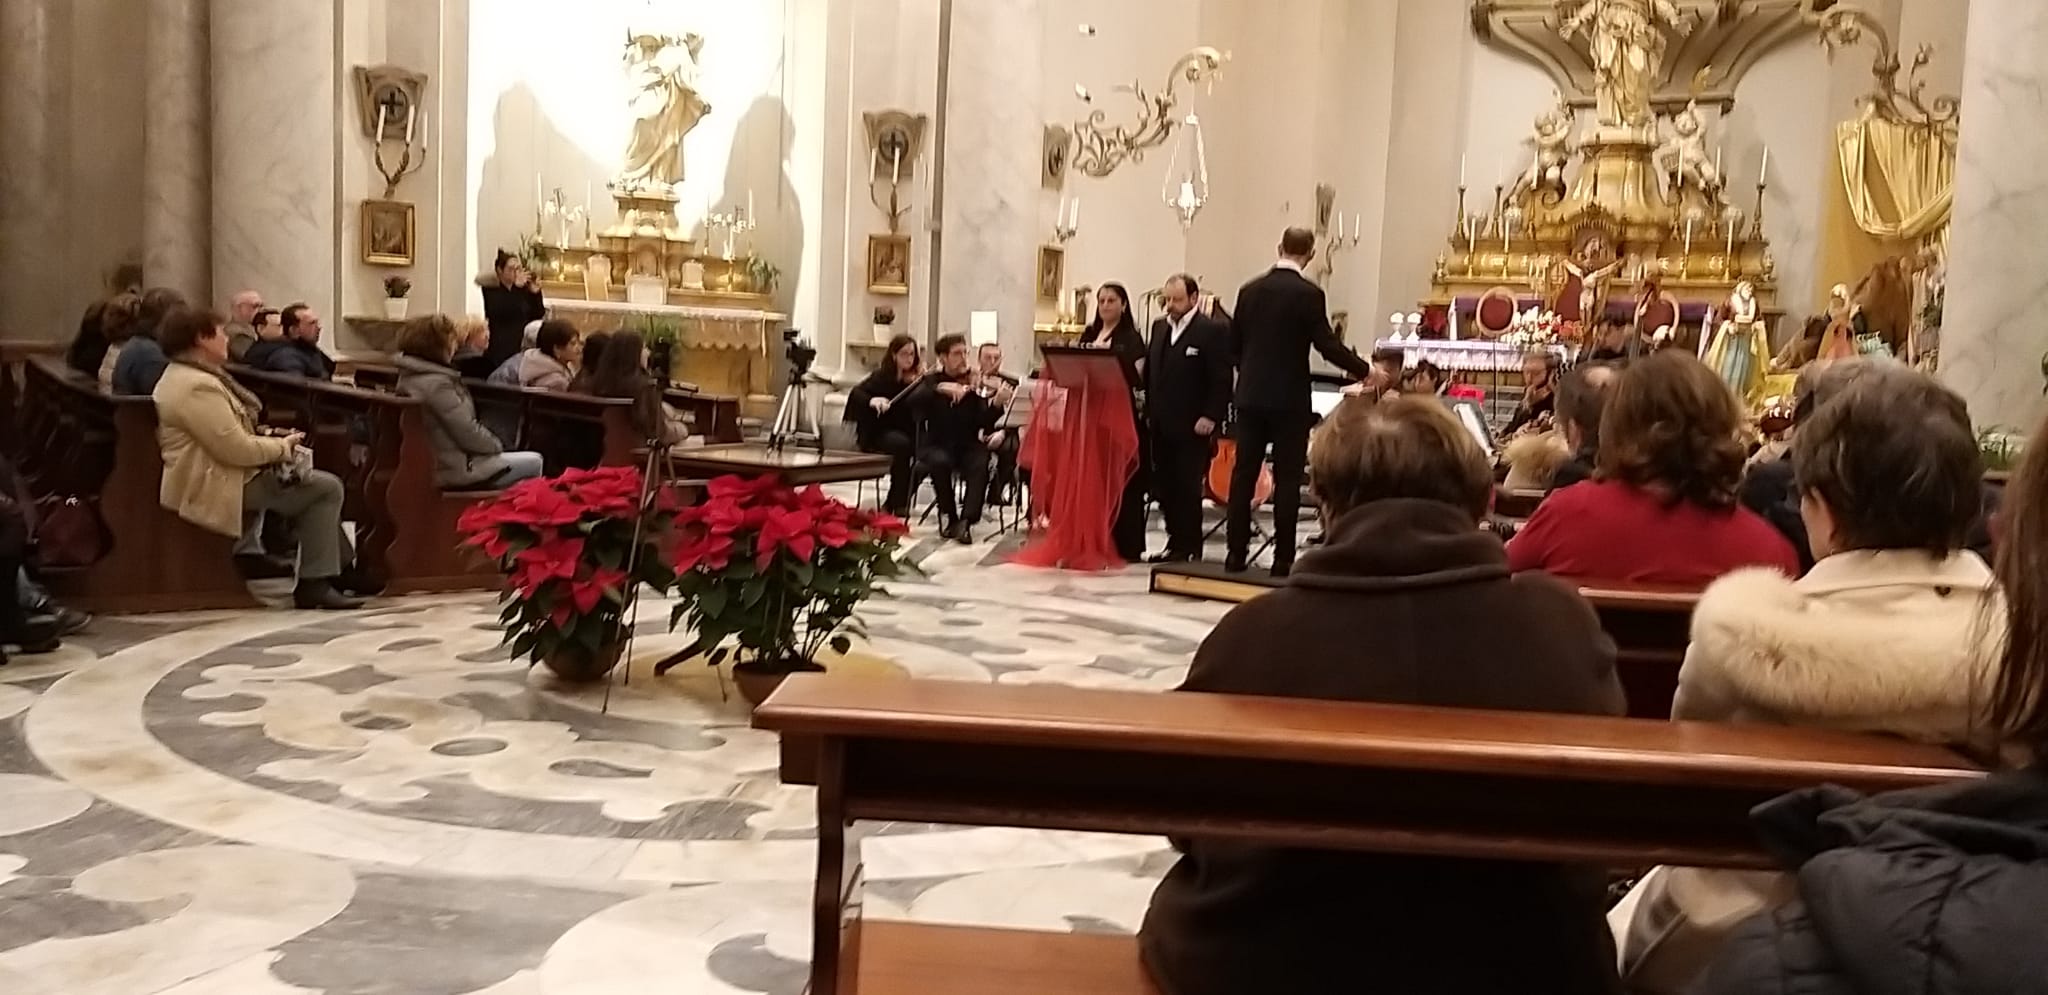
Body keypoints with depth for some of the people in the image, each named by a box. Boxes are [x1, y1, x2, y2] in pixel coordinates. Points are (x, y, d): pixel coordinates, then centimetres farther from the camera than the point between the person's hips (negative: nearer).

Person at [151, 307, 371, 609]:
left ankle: (341, 570, 21)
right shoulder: (197, 386, -22)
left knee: (321, 485, 18)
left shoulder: (184, 375, 14)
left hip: (218, 474, 12)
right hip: (220, 485, -12)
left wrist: (270, 441, 5)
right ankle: (314, 583, -8)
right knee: (328, 488, -11)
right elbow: (237, 450, -26)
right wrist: (282, 446, -9)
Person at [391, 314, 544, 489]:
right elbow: (468, 435, -23)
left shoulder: (411, 376, 6)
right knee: (534, 462, 2)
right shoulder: (436, 384, -26)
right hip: (452, 469, -10)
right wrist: (496, 445, -4)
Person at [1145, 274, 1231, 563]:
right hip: (1162, 425, 7)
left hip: (1192, 427, -7)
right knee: (1164, 486, 9)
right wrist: (1150, 410, 10)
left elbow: (1222, 380, -11)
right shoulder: (1159, 327, 15)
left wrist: (1210, 417, -16)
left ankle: (1189, 549, 5)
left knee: (1188, 487, -3)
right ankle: (1175, 542, 19)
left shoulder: (1213, 331, -6)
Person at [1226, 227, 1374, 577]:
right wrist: (1365, 370, 0)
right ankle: (1283, 558, 1)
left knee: (1244, 473, 6)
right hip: (1289, 399, -4)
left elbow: (1234, 344, 11)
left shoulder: (1250, 290, 6)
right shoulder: (1309, 293, -10)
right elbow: (1327, 345, -12)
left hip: (1251, 395, 4)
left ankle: (1236, 553, 7)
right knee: (1287, 479, 0)